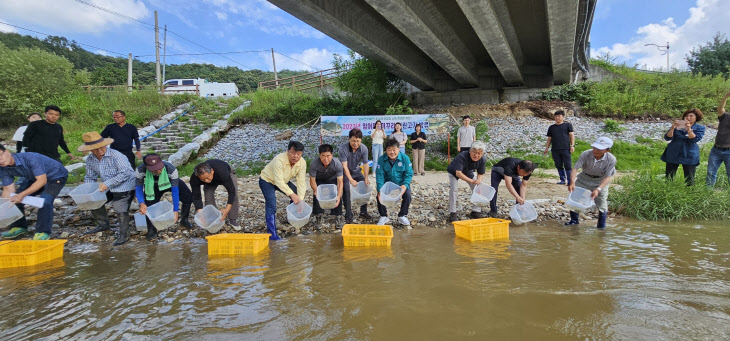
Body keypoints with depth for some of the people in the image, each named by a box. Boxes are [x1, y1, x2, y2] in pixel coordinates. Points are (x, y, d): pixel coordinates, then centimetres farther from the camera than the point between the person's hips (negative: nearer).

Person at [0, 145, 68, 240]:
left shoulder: (30, 158, -35)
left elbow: (42, 181, -35)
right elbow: (8, 189, -10)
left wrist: (22, 195, -41)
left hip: (56, 176, -8)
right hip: (35, 178, 8)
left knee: (45, 200, -28)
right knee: (15, 199, 0)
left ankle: (43, 232, -16)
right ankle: (19, 226, 20)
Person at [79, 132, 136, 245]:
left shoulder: (116, 155, -21)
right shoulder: (90, 160, 2)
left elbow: (125, 173, -26)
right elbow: (89, 177, 13)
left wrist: (107, 184, -28)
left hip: (124, 186, -8)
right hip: (109, 188, 8)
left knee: (121, 209, -16)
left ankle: (124, 235, 0)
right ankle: (103, 224, 29)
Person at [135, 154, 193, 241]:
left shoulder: (171, 169, -41)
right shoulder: (140, 170, -37)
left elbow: (175, 190, -33)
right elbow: (138, 187, -24)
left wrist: (176, 210, -32)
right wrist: (141, 203, -41)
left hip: (171, 182, -1)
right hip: (152, 185, 1)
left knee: (188, 197, -16)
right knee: (149, 205, -16)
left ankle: (184, 220, 10)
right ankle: (151, 231, 9)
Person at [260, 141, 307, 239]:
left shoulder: (302, 163, -20)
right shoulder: (279, 160, -37)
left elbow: (301, 182, -20)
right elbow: (279, 181, -38)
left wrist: (300, 200, -28)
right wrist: (291, 194, -42)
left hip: (283, 181, 6)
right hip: (267, 180, -6)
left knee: (299, 194, -3)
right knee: (271, 206, -20)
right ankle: (272, 234, -15)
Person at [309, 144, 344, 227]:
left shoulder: (337, 164, -36)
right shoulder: (314, 164, -35)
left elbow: (340, 182, -33)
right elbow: (312, 180, -25)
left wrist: (339, 196, -47)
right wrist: (315, 190, -45)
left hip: (333, 180, 0)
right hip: (319, 180, 0)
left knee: (337, 195, -17)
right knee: (316, 195, -18)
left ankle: (339, 217, 0)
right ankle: (318, 216, 2)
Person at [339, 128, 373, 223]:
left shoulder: (364, 149, -18)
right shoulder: (343, 148, -29)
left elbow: (365, 164, -13)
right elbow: (344, 166, -28)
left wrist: (366, 178, -20)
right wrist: (351, 180, -33)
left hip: (356, 171, 4)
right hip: (345, 172, -4)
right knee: (346, 190, -17)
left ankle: (363, 212, 15)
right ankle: (348, 216, -7)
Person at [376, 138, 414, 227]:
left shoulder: (405, 158, -15)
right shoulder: (382, 159, -13)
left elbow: (409, 174, -13)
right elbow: (379, 175, -16)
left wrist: (405, 185, -31)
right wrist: (380, 190, -29)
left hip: (401, 183, -1)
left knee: (407, 195, -25)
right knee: (379, 196, -19)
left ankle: (402, 216, -1)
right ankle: (384, 217, 4)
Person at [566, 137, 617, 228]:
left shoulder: (611, 159, -27)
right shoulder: (586, 154, -26)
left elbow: (608, 177, -23)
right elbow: (575, 168, -26)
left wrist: (598, 189, -36)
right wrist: (572, 182, -41)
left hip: (600, 181, -2)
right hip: (585, 177, 2)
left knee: (602, 204, -2)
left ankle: (601, 226, 15)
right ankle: (574, 220, 23)